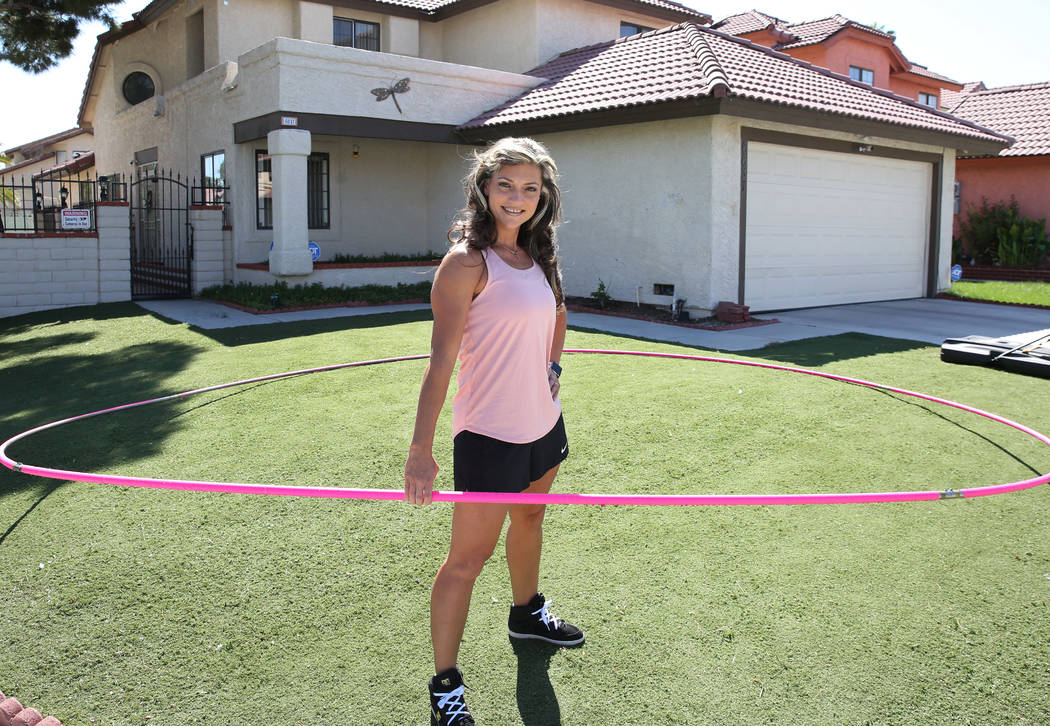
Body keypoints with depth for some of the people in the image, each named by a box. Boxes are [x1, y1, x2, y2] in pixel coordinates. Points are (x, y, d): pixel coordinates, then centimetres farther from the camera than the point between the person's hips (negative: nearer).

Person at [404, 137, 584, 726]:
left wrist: (553, 365, 12)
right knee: (468, 559, -1)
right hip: (489, 433, -8)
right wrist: (422, 449, -24)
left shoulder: (539, 255, 5)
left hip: (543, 423, 8)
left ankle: (527, 613, 52)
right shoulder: (468, 261, -17)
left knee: (530, 518, 27)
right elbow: (441, 360, -21)